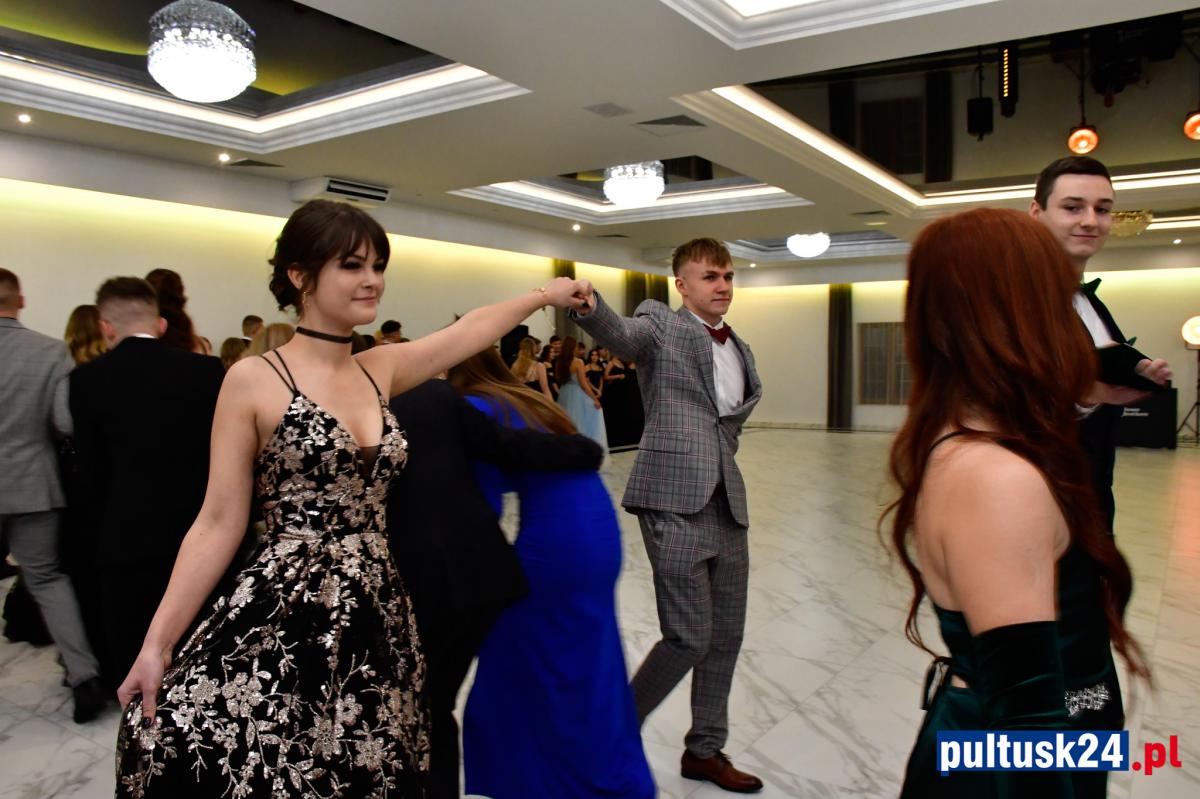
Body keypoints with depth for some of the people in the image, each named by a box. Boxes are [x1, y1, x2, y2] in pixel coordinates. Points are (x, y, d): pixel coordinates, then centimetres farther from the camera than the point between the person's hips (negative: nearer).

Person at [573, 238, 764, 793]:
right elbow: (619, 335, -26)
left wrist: (721, 427, 9)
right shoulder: (661, 325, -3)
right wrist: (588, 306, -47)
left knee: (726, 635, 13)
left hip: (728, 502, 7)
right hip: (675, 500, -7)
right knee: (689, 636, -6)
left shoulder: (740, 350, 18)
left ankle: (705, 751, 31)